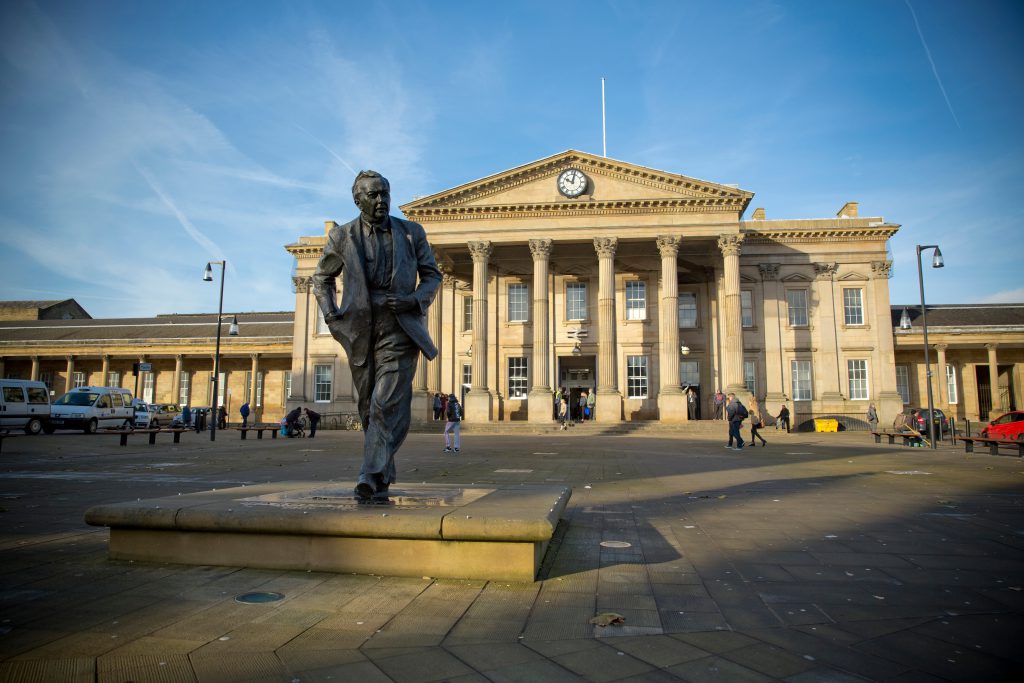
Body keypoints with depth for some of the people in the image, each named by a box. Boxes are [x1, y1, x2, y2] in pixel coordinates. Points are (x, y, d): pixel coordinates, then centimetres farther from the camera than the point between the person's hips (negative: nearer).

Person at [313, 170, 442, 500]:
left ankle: (372, 477, -15)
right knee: (369, 407, 9)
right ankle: (384, 477, 22)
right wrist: (330, 313, 4)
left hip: (399, 329, -2)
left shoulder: (411, 232, 4)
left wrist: (413, 300, -10)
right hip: (360, 330, 3)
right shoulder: (342, 236, 6)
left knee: (388, 404, -16)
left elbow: (432, 275, 10)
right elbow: (322, 278, 19)